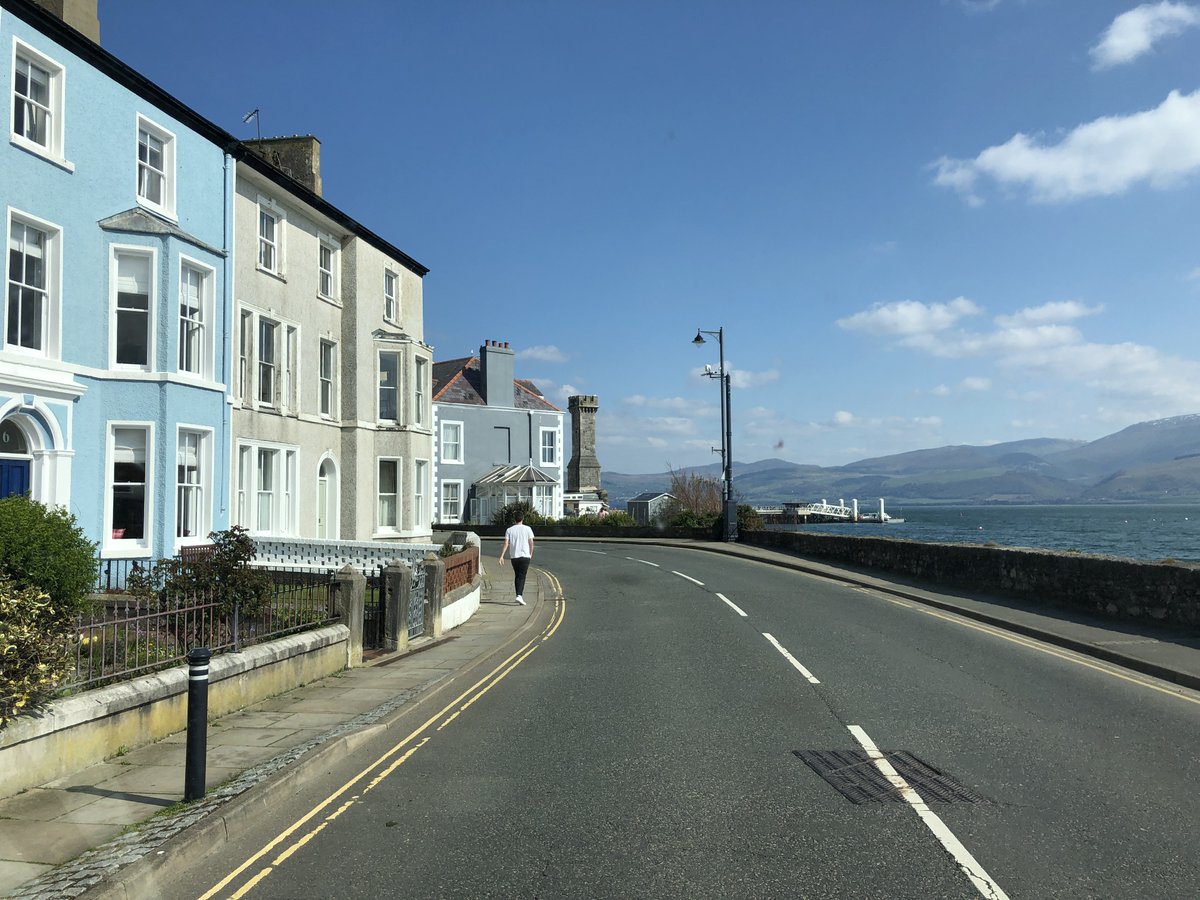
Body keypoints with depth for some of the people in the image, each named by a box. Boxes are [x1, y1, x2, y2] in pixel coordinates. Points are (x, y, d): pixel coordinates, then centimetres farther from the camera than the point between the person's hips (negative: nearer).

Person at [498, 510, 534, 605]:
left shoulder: (509, 530, 2)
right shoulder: (527, 529, -1)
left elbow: (506, 543, -5)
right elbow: (531, 543, -1)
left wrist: (501, 556, -5)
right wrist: (531, 554, 15)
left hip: (514, 556, 2)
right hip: (525, 556, -2)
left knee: (517, 576, 16)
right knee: (522, 576, -3)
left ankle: (519, 595, 19)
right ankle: (519, 595, -20)